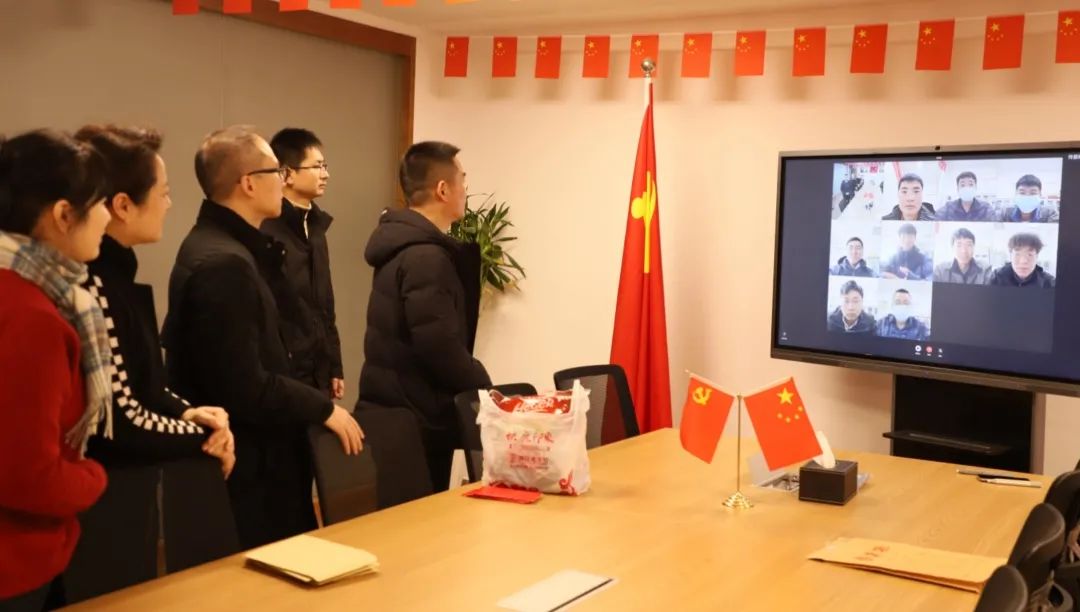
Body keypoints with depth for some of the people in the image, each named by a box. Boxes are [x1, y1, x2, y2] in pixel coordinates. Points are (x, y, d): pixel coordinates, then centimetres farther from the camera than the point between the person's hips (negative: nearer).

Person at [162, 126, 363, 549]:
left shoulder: (219, 245, 8)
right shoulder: (224, 262, -23)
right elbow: (246, 390, -25)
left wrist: (268, 252, 7)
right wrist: (323, 409, -12)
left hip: (247, 455, 10)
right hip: (243, 466, -10)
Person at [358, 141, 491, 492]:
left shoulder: (403, 245, 11)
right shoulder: (426, 256, -20)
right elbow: (441, 347, -23)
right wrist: (485, 391, -10)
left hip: (394, 409, 10)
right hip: (417, 416, -10)